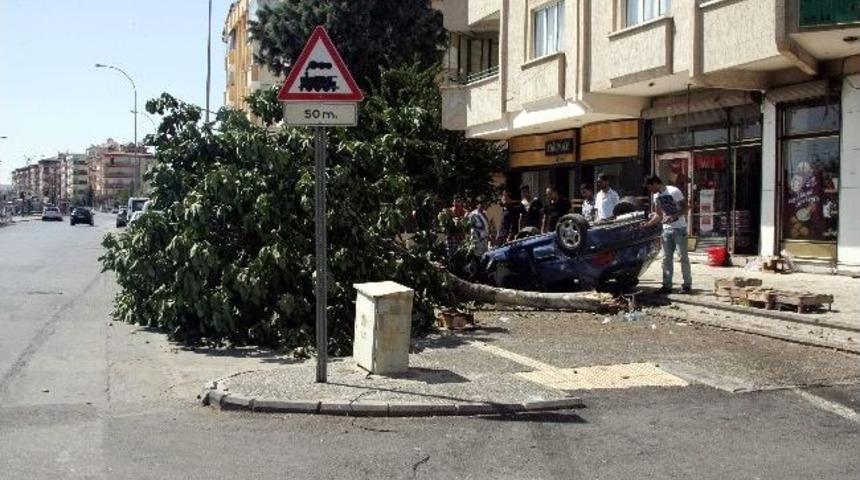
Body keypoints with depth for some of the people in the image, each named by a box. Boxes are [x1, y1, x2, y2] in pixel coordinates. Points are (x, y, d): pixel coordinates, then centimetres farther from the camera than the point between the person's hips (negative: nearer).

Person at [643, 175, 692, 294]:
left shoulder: (674, 191, -14)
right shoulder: (656, 196, 9)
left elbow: (685, 208, -15)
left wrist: (672, 217, -27)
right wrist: (647, 224, 7)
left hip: (679, 228, -7)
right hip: (666, 229, 7)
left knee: (683, 256, -1)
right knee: (666, 258, 5)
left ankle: (687, 284, 6)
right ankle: (667, 285, 9)